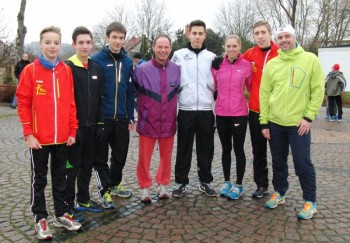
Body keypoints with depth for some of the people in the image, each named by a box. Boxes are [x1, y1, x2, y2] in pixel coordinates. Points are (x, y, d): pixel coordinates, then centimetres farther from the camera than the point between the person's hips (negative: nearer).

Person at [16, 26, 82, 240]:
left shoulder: (66, 70, 4)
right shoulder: (30, 70, -5)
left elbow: (71, 102, 6)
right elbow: (23, 104, -5)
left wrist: (72, 130, 4)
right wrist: (28, 134, -9)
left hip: (62, 137, 3)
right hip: (39, 137, -3)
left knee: (60, 177, 15)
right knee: (39, 179, 10)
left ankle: (61, 215, 29)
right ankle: (40, 219, 23)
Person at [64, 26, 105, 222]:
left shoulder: (96, 68, 10)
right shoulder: (67, 68, -7)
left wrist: (100, 123, 6)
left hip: (91, 126, 6)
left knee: (88, 166, 15)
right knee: (72, 167, 3)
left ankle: (84, 199, 30)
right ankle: (68, 205, 16)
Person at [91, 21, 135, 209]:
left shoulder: (128, 61, 6)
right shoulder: (96, 60, -8)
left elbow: (130, 91, 8)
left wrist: (130, 117, 7)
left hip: (121, 118, 5)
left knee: (120, 155, 15)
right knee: (101, 158, 7)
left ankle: (114, 184, 35)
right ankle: (105, 191, 20)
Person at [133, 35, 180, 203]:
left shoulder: (176, 69, -1)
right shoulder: (142, 70, -9)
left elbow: (178, 91, 12)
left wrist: (175, 114, 11)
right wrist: (142, 113, -2)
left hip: (168, 123, 2)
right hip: (147, 122, -2)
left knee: (166, 157, 14)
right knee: (144, 158, 7)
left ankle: (163, 185, 33)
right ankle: (145, 188, 24)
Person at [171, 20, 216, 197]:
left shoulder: (212, 57, 8)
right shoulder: (179, 55, 3)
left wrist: (214, 101, 5)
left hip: (206, 110, 2)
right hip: (186, 110, -1)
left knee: (206, 149, 9)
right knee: (184, 148, 6)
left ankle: (205, 181, 23)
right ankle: (181, 182, 19)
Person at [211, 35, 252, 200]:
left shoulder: (247, 65, -5)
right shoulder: (218, 64, 2)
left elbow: (251, 87, 4)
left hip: (239, 113, -2)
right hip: (221, 113, 3)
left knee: (238, 149, 5)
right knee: (226, 149, 13)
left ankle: (238, 185, 20)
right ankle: (226, 181, 28)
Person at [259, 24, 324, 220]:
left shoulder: (310, 59, -2)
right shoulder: (272, 64, 6)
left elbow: (318, 90, -3)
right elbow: (264, 93, 5)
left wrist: (309, 117, -10)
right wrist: (264, 121, 1)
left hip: (299, 123, -3)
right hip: (275, 122, 3)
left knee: (303, 163, 1)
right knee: (278, 161, 14)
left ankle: (310, 202, 19)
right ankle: (279, 193, 32)